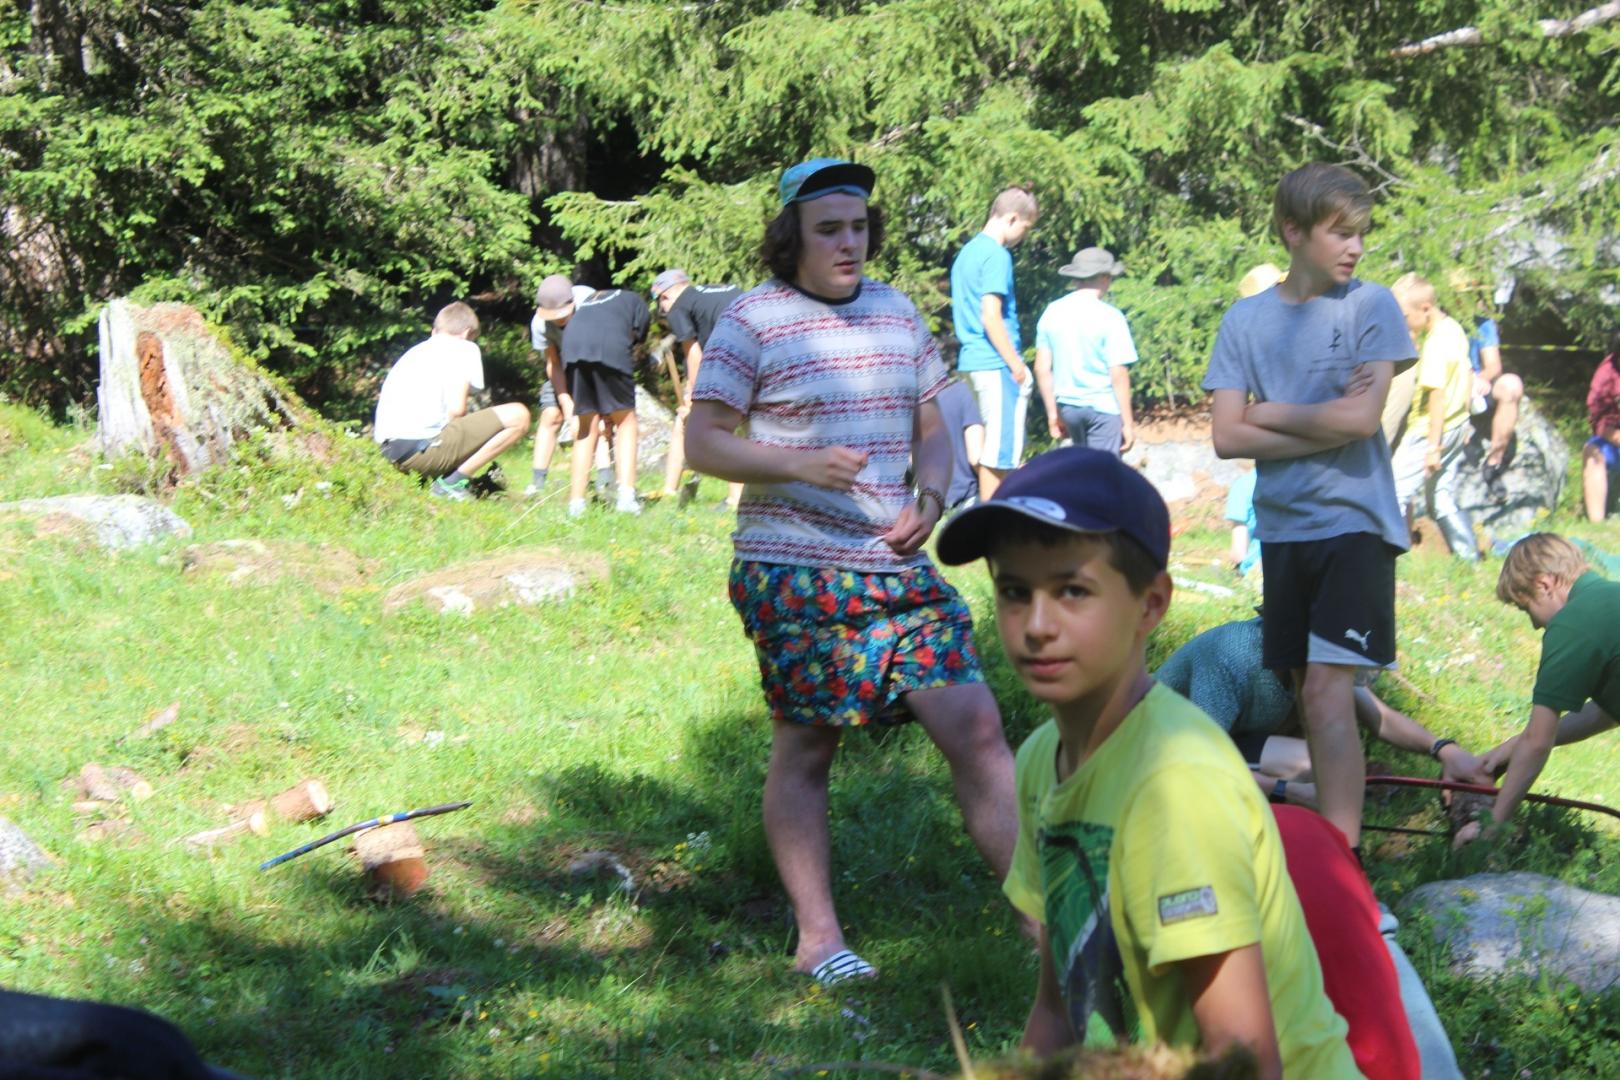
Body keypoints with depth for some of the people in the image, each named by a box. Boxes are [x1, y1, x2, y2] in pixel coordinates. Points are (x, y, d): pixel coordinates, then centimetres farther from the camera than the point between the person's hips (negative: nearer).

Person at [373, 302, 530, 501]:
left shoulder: (414, 352, 27)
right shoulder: (465, 348, 6)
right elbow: (456, 409, -7)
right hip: (423, 446, -8)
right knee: (518, 415, -2)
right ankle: (452, 483, -6)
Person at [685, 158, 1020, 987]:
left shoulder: (897, 314, 14)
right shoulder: (753, 322, -3)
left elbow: (932, 431, 20)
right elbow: (702, 443, -5)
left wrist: (930, 495, -2)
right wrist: (800, 463, -21)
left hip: (899, 568, 5)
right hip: (794, 571, -5)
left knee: (977, 730, -3)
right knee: (803, 748, 3)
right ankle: (817, 936, 15)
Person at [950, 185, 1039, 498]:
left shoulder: (967, 252, 16)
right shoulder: (996, 255, -12)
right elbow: (991, 317, -19)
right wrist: (1017, 366, -14)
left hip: (973, 362, 9)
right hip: (997, 365, -9)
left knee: (991, 446, 13)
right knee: (1000, 450, -6)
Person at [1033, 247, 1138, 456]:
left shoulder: (1052, 312, 3)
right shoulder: (1110, 317, -12)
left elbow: (1042, 368, 6)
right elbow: (1119, 375, -14)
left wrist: (1052, 413, 15)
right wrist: (1128, 422, -7)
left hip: (1068, 405, 5)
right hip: (1104, 407, -5)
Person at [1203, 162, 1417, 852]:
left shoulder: (1371, 306, -3)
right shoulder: (1246, 319, 5)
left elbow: (1361, 419, -14)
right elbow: (1227, 437, -3)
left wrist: (1267, 413, -4)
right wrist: (1323, 422, -12)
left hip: (1355, 523, -4)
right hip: (1283, 529, 4)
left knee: (1327, 687, -13)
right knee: (1306, 689, 8)